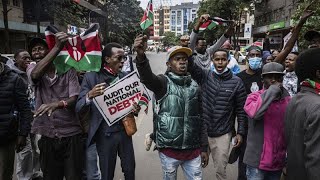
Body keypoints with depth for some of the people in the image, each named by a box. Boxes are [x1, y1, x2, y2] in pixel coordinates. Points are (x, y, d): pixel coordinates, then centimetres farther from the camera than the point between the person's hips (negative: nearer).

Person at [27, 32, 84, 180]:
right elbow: (35, 75, -22)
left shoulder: (68, 69, -3)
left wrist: (56, 104, -33)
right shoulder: (32, 68, 3)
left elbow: (75, 99, -11)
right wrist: (58, 46, -31)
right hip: (47, 135, 2)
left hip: (71, 134, -2)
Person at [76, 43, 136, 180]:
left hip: (125, 130, 3)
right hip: (105, 134, -3)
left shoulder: (126, 76, 2)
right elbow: (79, 108, -10)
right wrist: (90, 95, -31)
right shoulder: (91, 77, -9)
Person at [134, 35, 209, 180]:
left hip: (192, 150, 3)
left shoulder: (194, 86, 5)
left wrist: (204, 147, 10)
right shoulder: (163, 82, -7)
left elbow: (201, 118, 9)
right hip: (169, 150, -3)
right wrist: (141, 56, -51)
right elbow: (147, 77, -31)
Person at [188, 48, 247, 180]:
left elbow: (241, 110, 0)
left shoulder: (236, 82, -4)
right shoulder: (204, 75, -3)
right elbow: (191, 65, -22)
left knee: (221, 168, 12)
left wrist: (241, 132, -2)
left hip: (223, 133, -1)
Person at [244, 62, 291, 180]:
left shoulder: (287, 100, 3)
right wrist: (272, 90, -24)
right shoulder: (254, 97, -10)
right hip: (257, 161, -4)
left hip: (278, 162, 5)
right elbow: (255, 113, -33)